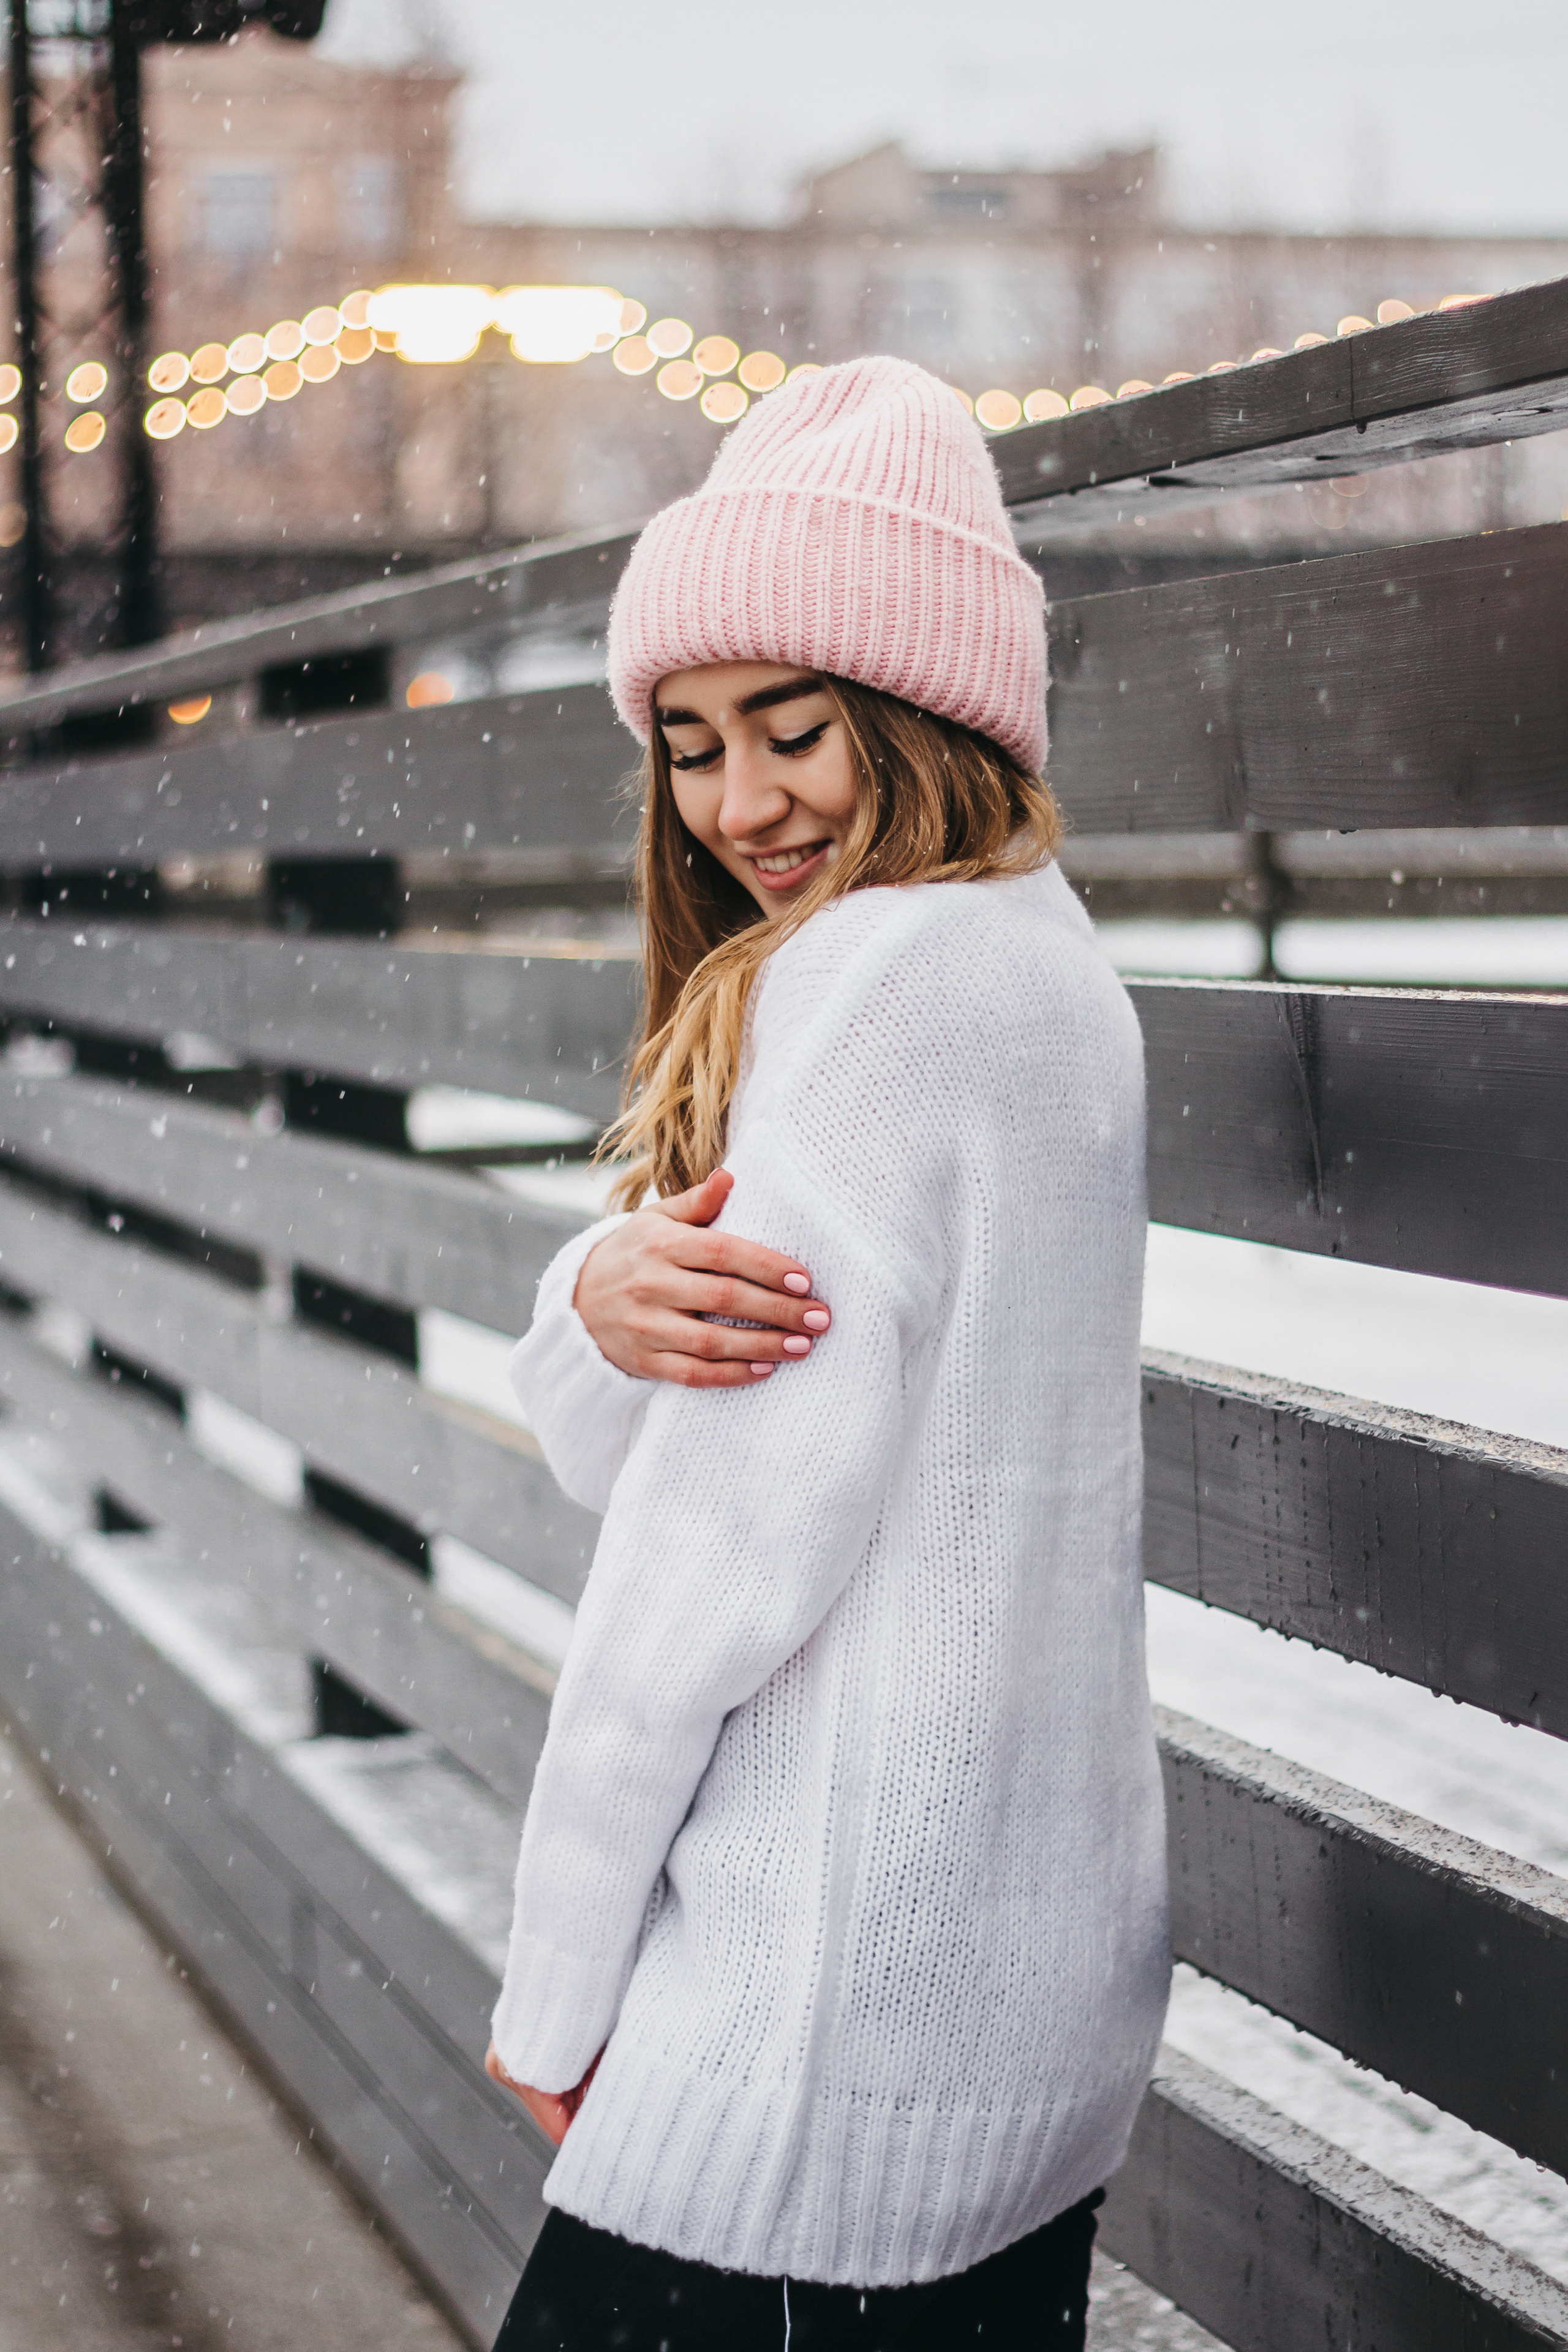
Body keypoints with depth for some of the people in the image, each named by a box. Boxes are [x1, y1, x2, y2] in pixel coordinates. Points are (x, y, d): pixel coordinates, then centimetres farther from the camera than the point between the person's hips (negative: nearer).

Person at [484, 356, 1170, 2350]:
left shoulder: (880, 966, -14)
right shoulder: (1049, 965, 14)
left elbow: (733, 1530, -16)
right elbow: (614, 1454, 9)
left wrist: (556, 1991, -7)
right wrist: (605, 1309, -14)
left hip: (838, 1998, -9)